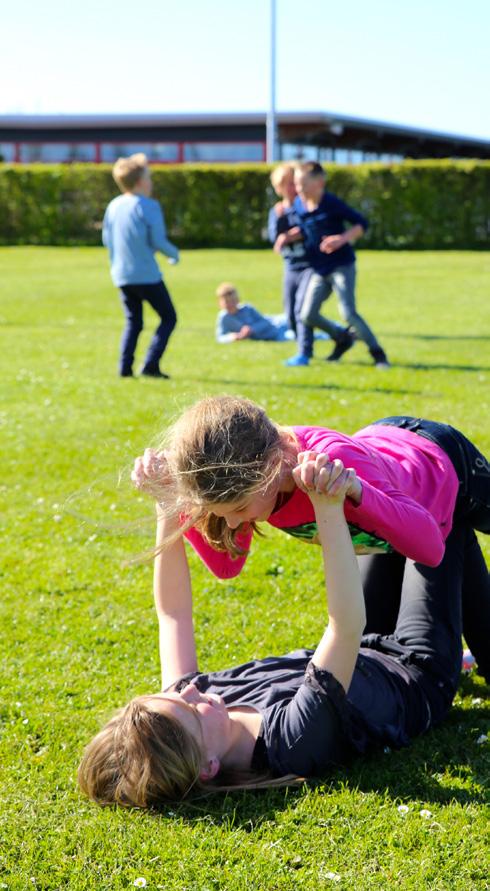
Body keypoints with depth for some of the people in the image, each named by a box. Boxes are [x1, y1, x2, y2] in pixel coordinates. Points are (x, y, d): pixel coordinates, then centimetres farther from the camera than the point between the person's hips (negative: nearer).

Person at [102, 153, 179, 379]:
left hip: (121, 274, 7)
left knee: (133, 322, 16)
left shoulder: (113, 206, 7)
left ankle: (125, 367, 5)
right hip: (147, 274, -7)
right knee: (168, 318, 5)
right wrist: (174, 254, 4)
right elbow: (158, 240, -14)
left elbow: (106, 238, 12)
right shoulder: (148, 206, -13)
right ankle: (150, 365, -7)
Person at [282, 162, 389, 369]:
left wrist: (343, 239, -27)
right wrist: (290, 236, 0)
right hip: (319, 269, 7)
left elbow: (361, 223, -12)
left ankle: (377, 352, 2)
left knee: (348, 313, -14)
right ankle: (343, 338, 24)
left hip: (342, 266, -6)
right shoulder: (299, 205, 2)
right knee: (307, 315, -1)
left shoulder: (332, 204, -16)